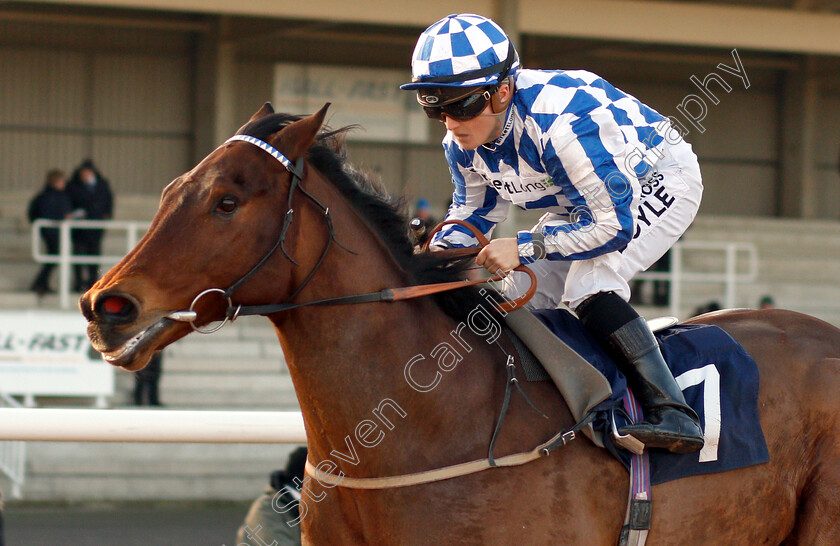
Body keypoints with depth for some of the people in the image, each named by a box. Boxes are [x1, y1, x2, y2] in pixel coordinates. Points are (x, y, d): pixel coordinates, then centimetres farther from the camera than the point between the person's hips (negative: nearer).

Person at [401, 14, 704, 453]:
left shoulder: (561, 125, -41)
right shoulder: (462, 144, -15)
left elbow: (615, 224, -37)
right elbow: (473, 211, 2)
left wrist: (525, 247, -39)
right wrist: (440, 254, -19)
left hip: (660, 182, -9)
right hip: (581, 200, 9)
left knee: (588, 286, -30)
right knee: (522, 301, -1)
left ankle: (672, 413, -32)